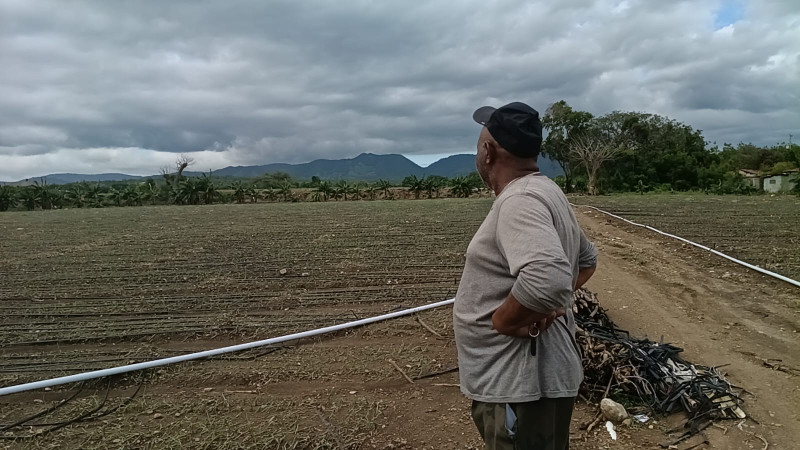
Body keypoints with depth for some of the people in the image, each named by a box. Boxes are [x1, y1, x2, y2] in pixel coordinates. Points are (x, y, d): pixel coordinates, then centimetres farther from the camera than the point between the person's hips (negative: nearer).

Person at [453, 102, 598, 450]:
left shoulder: (519, 200, -22)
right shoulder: (544, 191, 9)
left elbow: (547, 279, -39)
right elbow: (587, 258, 22)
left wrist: (501, 320, -22)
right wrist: (553, 302, 8)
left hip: (519, 387, -10)